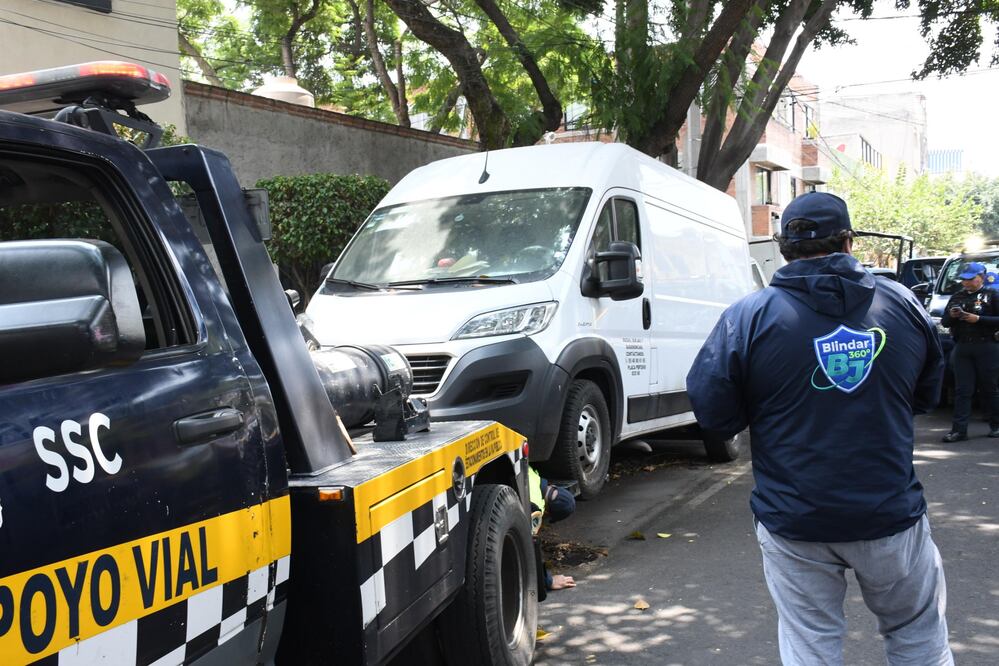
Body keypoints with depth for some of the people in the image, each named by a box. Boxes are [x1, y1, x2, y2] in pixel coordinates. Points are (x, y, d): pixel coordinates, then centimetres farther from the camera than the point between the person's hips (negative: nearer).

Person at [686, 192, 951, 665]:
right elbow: (927, 395, 13)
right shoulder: (903, 304, -1)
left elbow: (713, 416, -9)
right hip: (892, 516, 2)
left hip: (795, 523, -2)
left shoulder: (749, 317, -11)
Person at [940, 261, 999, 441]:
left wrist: (978, 319, -17)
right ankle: (959, 430, -2)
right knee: (962, 390, 0)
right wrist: (951, 315, -5)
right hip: (962, 348, 4)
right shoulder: (957, 297, 15)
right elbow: (944, 322, 16)